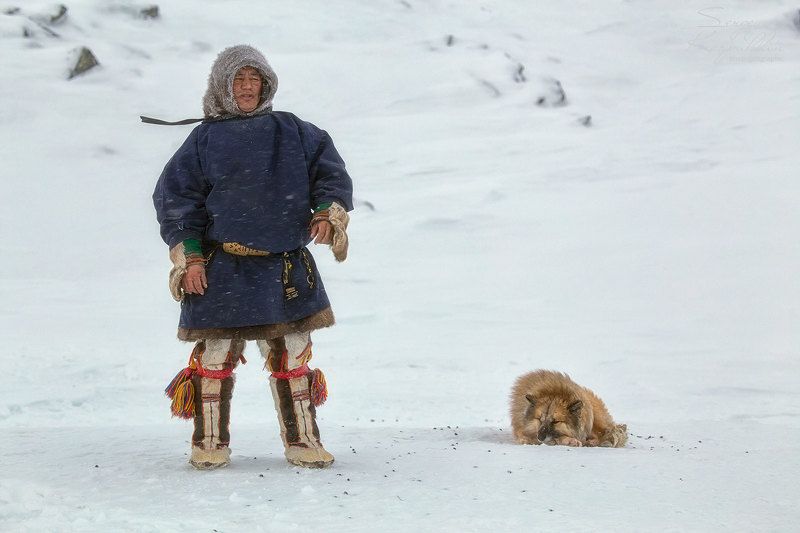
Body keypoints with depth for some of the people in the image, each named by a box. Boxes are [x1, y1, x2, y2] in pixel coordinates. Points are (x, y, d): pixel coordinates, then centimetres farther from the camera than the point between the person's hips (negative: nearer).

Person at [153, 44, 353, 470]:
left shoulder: (291, 132, 11)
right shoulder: (205, 139, 5)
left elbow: (330, 171, 13)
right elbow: (174, 197, 4)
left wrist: (328, 211, -5)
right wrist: (188, 256, -4)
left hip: (286, 269, 2)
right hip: (222, 270, -2)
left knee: (291, 355, 6)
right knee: (216, 354, -2)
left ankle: (302, 440, 16)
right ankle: (211, 443, 11)